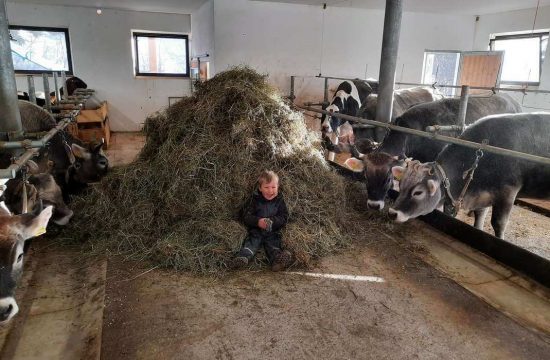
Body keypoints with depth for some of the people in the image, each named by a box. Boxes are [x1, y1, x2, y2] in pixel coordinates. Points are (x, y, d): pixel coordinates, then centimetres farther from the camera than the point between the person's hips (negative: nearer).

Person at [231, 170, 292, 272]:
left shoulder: (280, 201, 8)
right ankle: (242, 258, -46)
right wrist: (258, 221, -20)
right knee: (250, 244, -23)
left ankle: (278, 260, -48)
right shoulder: (255, 200, 6)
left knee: (274, 244, -23)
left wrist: (271, 221, -19)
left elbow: (284, 218, 0)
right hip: (256, 232, 0)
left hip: (272, 233, 0)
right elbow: (246, 217, 1)